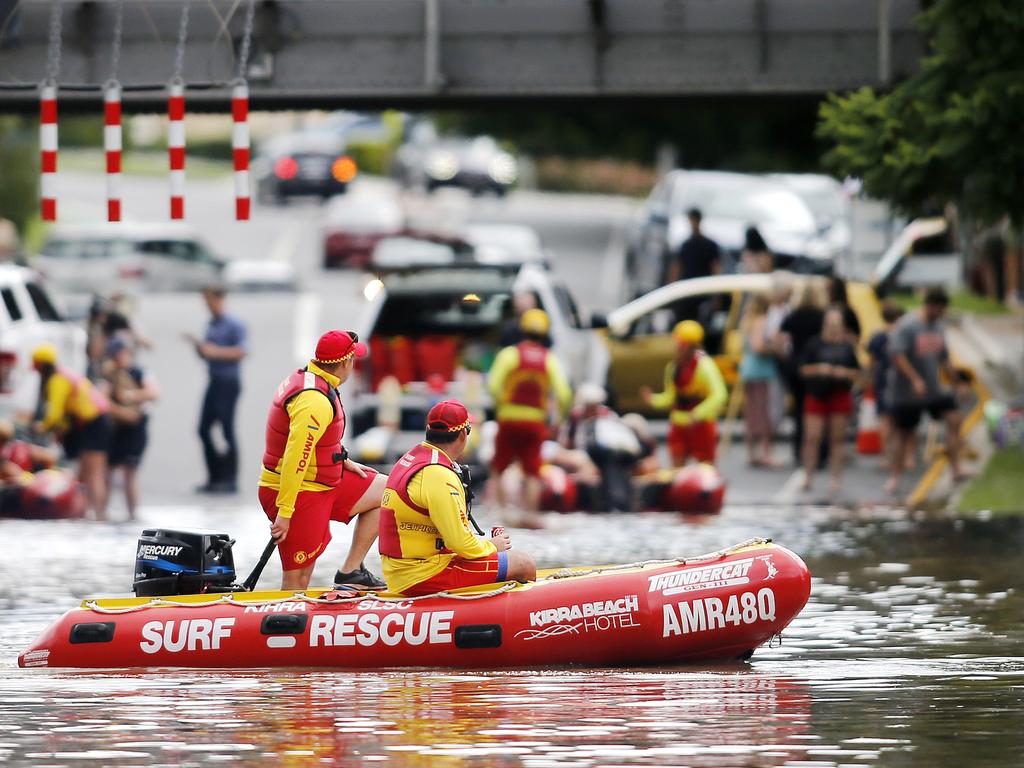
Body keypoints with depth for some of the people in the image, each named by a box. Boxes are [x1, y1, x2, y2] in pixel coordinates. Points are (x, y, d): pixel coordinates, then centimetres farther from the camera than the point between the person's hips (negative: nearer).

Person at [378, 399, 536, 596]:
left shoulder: (410, 459, 13)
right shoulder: (438, 475, -19)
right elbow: (459, 541, -19)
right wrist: (491, 546, 0)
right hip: (426, 577, -10)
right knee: (524, 565, -9)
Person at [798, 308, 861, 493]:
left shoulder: (847, 347, 6)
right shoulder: (815, 344, 2)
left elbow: (857, 374, 8)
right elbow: (803, 368, 3)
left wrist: (844, 372, -11)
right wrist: (818, 369, -14)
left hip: (840, 396, 1)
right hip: (816, 395, -1)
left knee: (838, 438, 4)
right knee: (812, 437, -6)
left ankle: (836, 478, 9)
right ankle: (808, 476, 1)